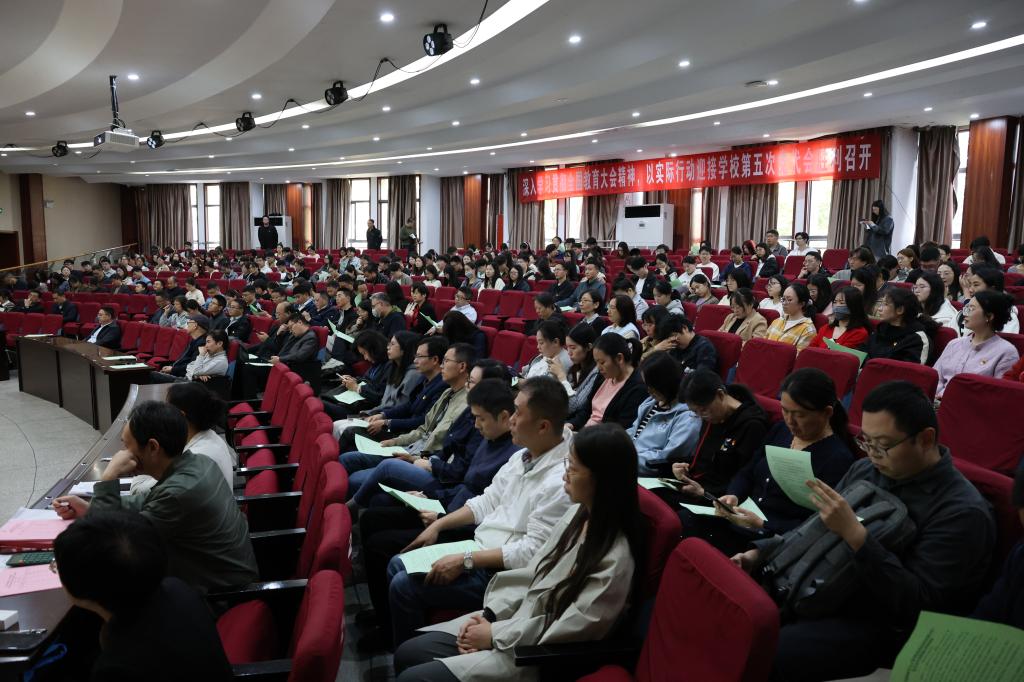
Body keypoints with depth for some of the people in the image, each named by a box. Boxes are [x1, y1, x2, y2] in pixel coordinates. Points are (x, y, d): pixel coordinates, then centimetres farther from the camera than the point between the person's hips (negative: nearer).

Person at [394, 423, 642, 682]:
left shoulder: (616, 558, -24)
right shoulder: (578, 514, 2)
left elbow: (569, 630, -22)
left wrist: (495, 635, -15)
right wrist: (489, 614, -3)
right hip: (517, 620, 8)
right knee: (407, 654, 4)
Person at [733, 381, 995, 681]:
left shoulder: (962, 511, -15)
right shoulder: (865, 469, 5)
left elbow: (917, 604, -21)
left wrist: (855, 534, -30)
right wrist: (761, 553, 3)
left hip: (873, 625, -7)